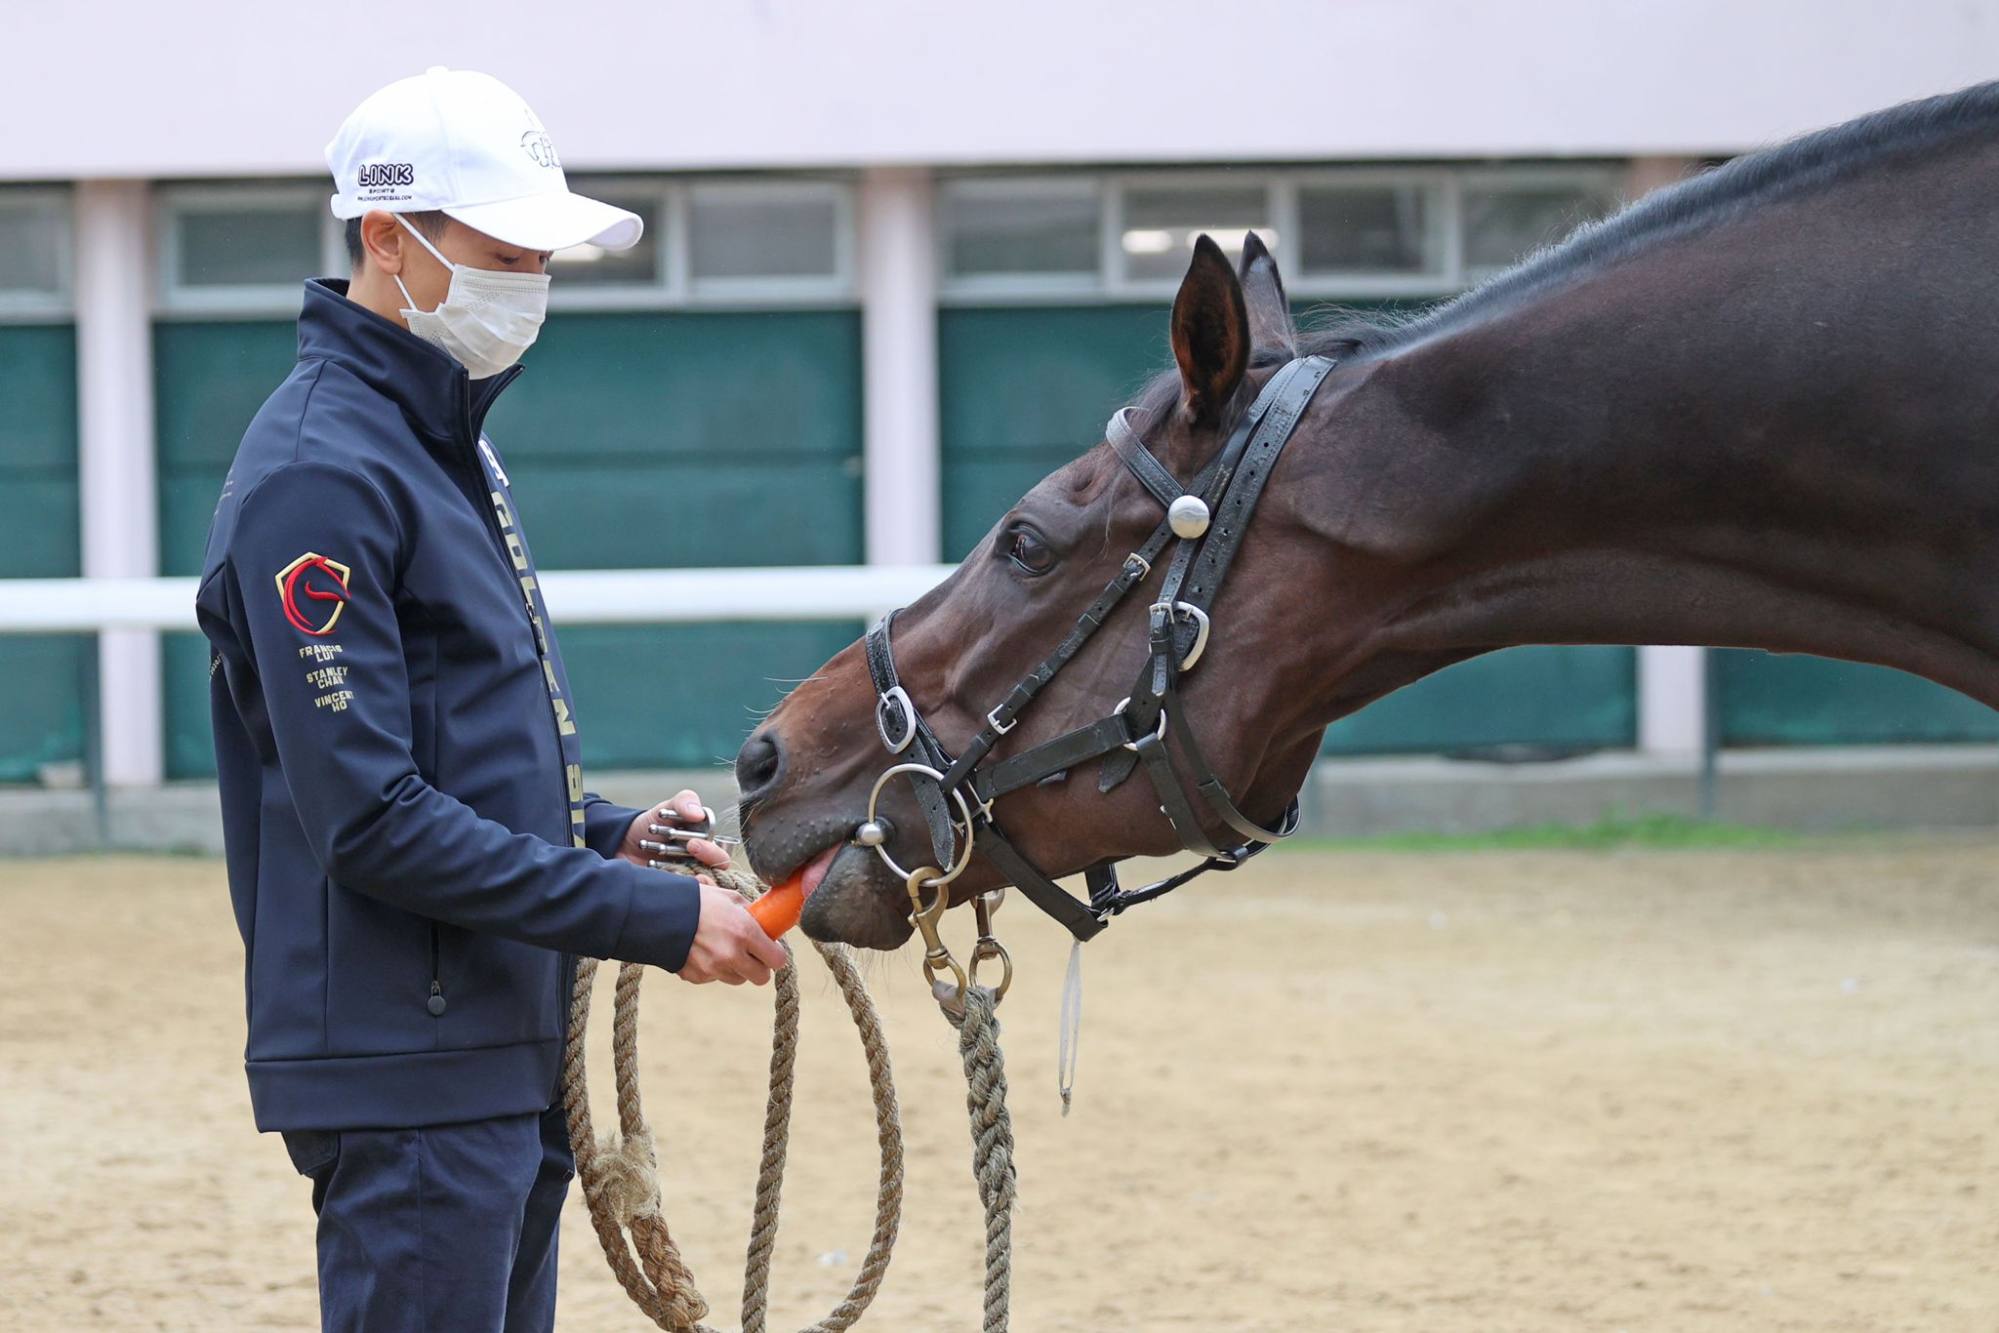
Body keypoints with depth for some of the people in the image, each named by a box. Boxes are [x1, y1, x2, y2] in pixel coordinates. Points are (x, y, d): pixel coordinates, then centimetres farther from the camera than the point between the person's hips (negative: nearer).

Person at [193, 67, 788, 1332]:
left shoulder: (450, 445, 16)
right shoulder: (320, 475, -16)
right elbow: (373, 822, -22)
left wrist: (608, 832, 7)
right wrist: (653, 917, -20)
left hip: (508, 1054, 10)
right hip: (404, 1072, -10)